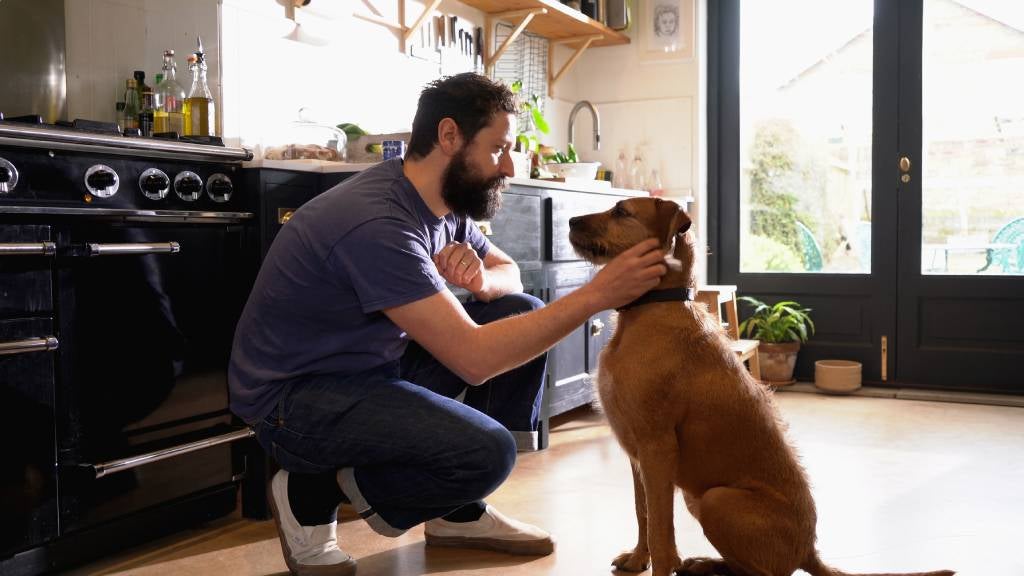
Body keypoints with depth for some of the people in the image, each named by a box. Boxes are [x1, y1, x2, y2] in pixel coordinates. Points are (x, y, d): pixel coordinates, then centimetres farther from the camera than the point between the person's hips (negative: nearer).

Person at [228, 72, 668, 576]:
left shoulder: (443, 202, -1)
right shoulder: (378, 222, -29)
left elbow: (508, 272, 11)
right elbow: (473, 358, -33)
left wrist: (480, 278, -15)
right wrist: (596, 295, -30)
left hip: (375, 365, 9)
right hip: (293, 398, -9)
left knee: (523, 313, 0)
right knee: (487, 452, -27)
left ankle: (461, 512, 8)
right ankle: (313, 494, -2)